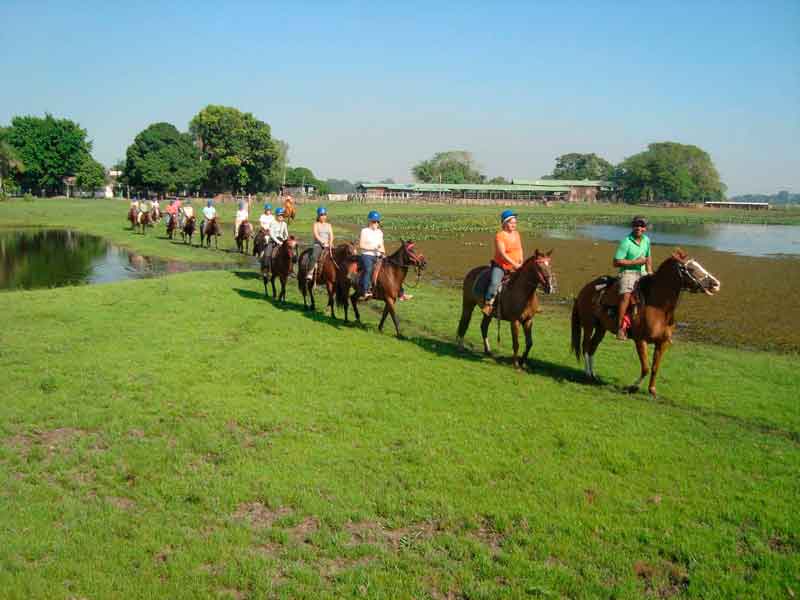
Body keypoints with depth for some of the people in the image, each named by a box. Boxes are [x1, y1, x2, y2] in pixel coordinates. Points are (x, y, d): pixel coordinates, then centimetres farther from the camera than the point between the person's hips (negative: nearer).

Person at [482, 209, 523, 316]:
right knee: (494, 283, -29)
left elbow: (520, 249, 18)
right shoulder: (500, 235, -13)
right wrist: (514, 264, -24)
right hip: (500, 266, -7)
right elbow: (502, 253, -20)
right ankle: (488, 305, -24)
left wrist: (521, 262, 1)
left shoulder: (516, 234, 10)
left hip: (515, 266, 7)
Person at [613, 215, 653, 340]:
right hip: (627, 272, -7)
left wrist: (650, 272, 10)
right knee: (626, 294, -30)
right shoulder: (626, 242, -11)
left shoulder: (646, 240, 11)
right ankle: (620, 327, -31)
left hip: (642, 273, 7)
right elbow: (616, 262, -15)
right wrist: (635, 262, -16)